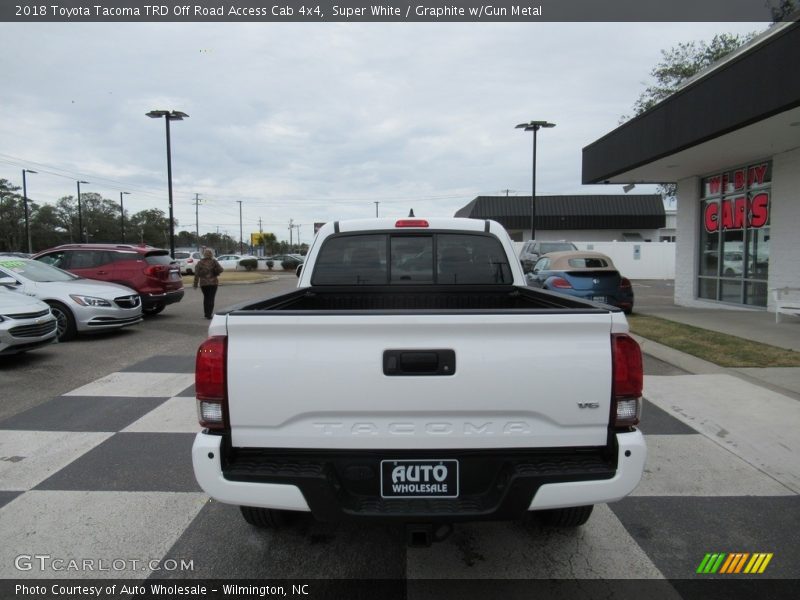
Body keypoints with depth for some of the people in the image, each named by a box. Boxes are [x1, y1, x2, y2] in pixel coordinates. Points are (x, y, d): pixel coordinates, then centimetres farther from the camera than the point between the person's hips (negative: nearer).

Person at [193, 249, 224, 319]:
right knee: (211, 298, 1)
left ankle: (206, 313, 20)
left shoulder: (200, 262, -1)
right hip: (213, 282, -2)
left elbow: (196, 274, -3)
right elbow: (220, 270, -14)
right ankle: (209, 314, -5)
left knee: (206, 297, 17)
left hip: (203, 283, 2)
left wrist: (195, 284, 2)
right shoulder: (213, 261, -7)